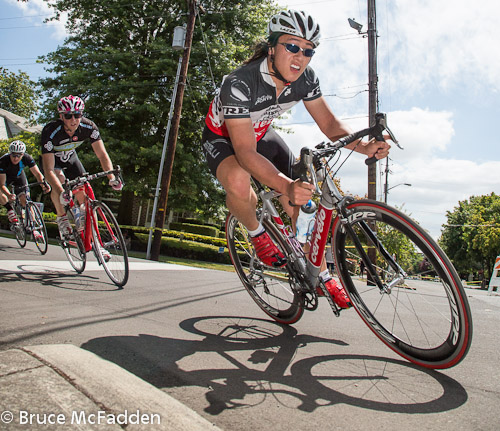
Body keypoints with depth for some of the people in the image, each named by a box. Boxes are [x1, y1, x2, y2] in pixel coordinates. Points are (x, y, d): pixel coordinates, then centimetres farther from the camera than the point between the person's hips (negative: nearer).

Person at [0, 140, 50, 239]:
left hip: (19, 176, 1)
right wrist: (8, 195, -55)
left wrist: (43, 183, -47)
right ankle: (10, 210, -10)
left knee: (25, 199, -13)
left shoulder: (27, 158, -32)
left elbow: (37, 173, -26)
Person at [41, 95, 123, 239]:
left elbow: (102, 155, -28)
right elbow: (49, 169, -41)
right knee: (59, 179, -33)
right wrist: (61, 193, -56)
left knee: (84, 194, -9)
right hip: (52, 159, -3)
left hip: (70, 157, 3)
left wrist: (112, 177, -46)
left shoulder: (89, 127, -29)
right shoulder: (50, 132, -37)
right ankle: (61, 217, -11)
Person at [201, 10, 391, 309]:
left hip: (261, 133, 5)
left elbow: (329, 122, -12)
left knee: (301, 202, -6)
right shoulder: (240, 84, -36)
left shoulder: (305, 78, -17)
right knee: (239, 181, -40)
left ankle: (322, 275, 12)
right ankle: (258, 234, -7)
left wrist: (364, 146, -31)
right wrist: (287, 186, -55)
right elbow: (246, 153, -41)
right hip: (223, 138, -5)